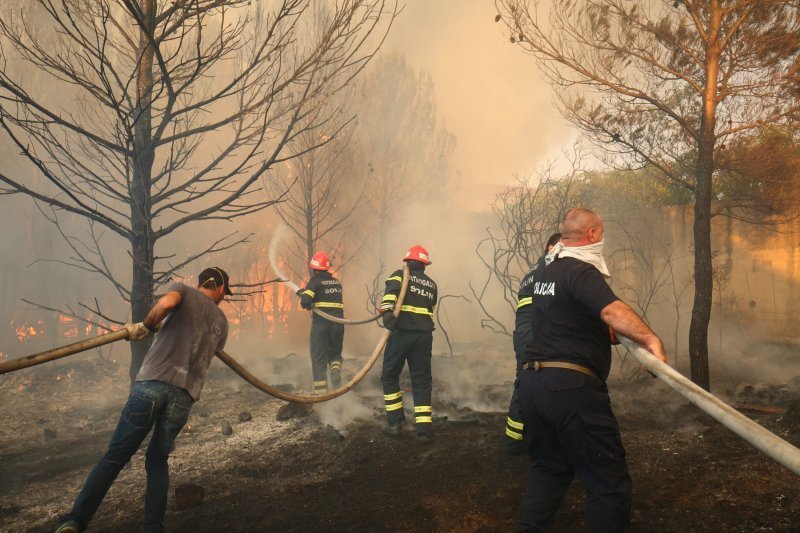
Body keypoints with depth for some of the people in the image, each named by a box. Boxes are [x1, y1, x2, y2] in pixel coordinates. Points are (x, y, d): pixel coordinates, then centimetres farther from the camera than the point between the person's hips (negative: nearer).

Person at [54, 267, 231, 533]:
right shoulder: (221, 321, 22)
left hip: (151, 382, -2)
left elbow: (166, 303, -13)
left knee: (115, 456, 4)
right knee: (158, 461, 16)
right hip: (184, 393, 2)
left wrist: (144, 327, 4)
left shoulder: (183, 290, 12)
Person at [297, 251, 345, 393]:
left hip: (320, 323, -4)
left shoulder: (315, 281, -5)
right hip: (338, 322, 4)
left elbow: (305, 302, -17)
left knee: (319, 357, 5)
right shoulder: (337, 282, 12)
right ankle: (336, 372, -7)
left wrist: (302, 294, 7)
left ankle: (321, 390, 3)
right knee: (335, 353, 21)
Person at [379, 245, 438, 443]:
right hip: (424, 336, 3)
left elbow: (391, 291, -16)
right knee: (422, 380, 8)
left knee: (389, 375, 12)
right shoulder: (432, 284, 18)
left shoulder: (399, 275, 5)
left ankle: (395, 421, 12)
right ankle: (424, 428, 2)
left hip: (402, 332, -3)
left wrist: (387, 311, -30)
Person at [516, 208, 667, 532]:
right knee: (609, 480, 1)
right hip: (570, 386, -9)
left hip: (532, 382, 9)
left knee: (549, 469, 23)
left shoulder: (547, 272, 17)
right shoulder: (581, 272, -11)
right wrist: (650, 340, -37)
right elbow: (611, 309, -30)